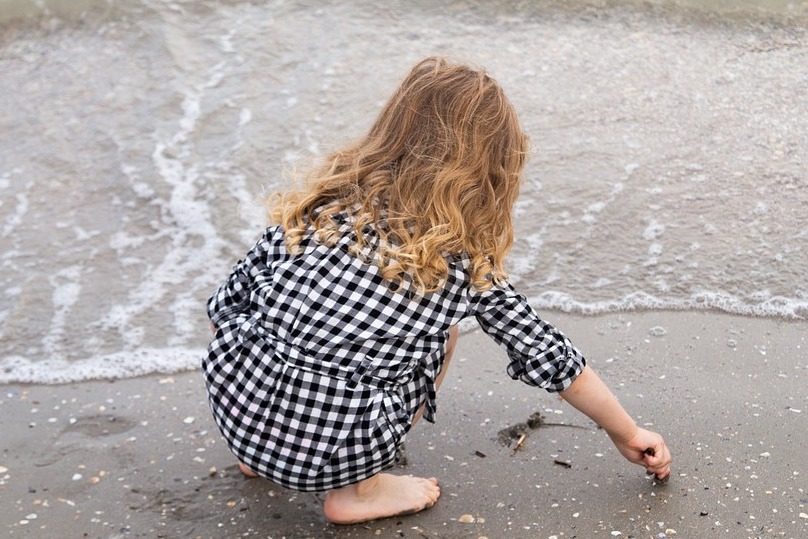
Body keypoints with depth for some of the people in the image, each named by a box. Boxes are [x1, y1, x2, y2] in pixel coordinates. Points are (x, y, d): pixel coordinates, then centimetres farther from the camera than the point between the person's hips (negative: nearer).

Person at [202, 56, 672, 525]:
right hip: (330, 453, -3)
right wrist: (627, 434, 24)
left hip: (236, 404, 3)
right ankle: (360, 489, 11)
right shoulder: (467, 258, -1)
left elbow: (228, 301, 9)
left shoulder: (327, 203, 4)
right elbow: (546, 354, 10)